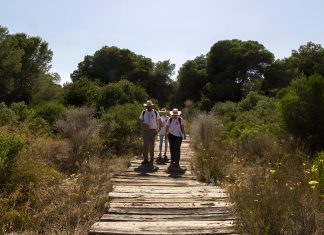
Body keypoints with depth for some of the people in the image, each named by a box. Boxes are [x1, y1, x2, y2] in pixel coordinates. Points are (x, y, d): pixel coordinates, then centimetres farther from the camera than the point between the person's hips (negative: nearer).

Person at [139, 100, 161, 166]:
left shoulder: (156, 113, 4)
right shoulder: (143, 113, 5)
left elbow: (158, 121, 11)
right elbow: (140, 120, 9)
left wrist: (158, 129, 2)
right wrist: (142, 125, -11)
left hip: (153, 131, 0)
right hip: (145, 131, 0)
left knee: (152, 145, 7)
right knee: (145, 144, -7)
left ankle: (151, 159, 17)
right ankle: (145, 159, -4)